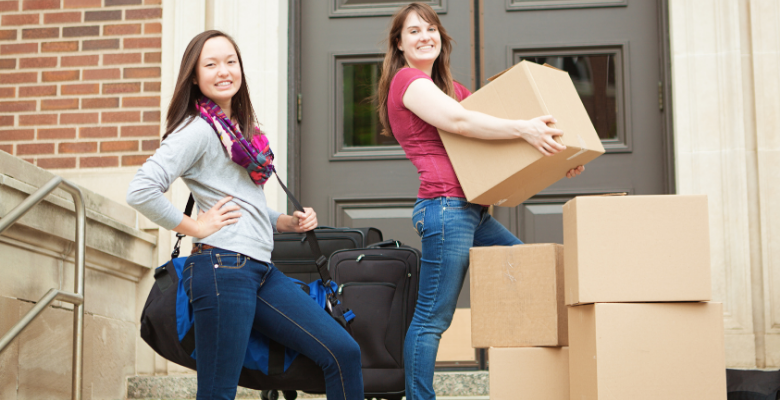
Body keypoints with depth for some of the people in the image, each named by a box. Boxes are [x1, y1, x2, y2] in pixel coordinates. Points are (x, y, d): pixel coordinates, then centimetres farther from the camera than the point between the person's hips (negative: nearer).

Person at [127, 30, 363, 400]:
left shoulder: (242, 130, 19)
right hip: (223, 268, -8)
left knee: (343, 353, 2)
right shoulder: (198, 129, -6)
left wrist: (288, 222, 12)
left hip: (261, 269, 8)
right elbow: (140, 192, -19)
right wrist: (195, 227, -11)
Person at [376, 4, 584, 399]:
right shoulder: (407, 80, -2)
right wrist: (522, 129, -24)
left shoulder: (446, 85, 25)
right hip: (445, 207, -10)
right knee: (432, 318, -8)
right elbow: (458, 120, -18)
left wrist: (556, 164, 12)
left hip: (472, 211, 10)